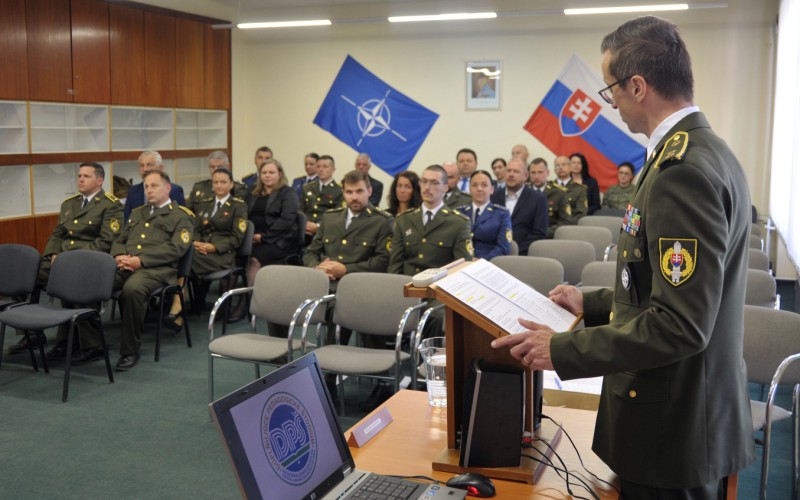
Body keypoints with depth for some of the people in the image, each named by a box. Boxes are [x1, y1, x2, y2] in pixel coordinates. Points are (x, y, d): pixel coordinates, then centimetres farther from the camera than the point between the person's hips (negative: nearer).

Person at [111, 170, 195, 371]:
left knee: (132, 288, -40)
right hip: (124, 266, 5)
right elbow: (119, 241, 27)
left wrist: (140, 260, -14)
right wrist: (119, 256, 1)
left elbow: (175, 248, -4)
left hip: (157, 269, -5)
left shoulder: (182, 216, 11)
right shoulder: (137, 213, 32)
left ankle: (130, 351, -25)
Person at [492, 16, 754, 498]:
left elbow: (680, 325, -27)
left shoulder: (682, 170, -24)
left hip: (674, 424, -9)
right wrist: (593, 303, 15)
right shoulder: (705, 152, 7)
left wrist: (562, 349, -20)